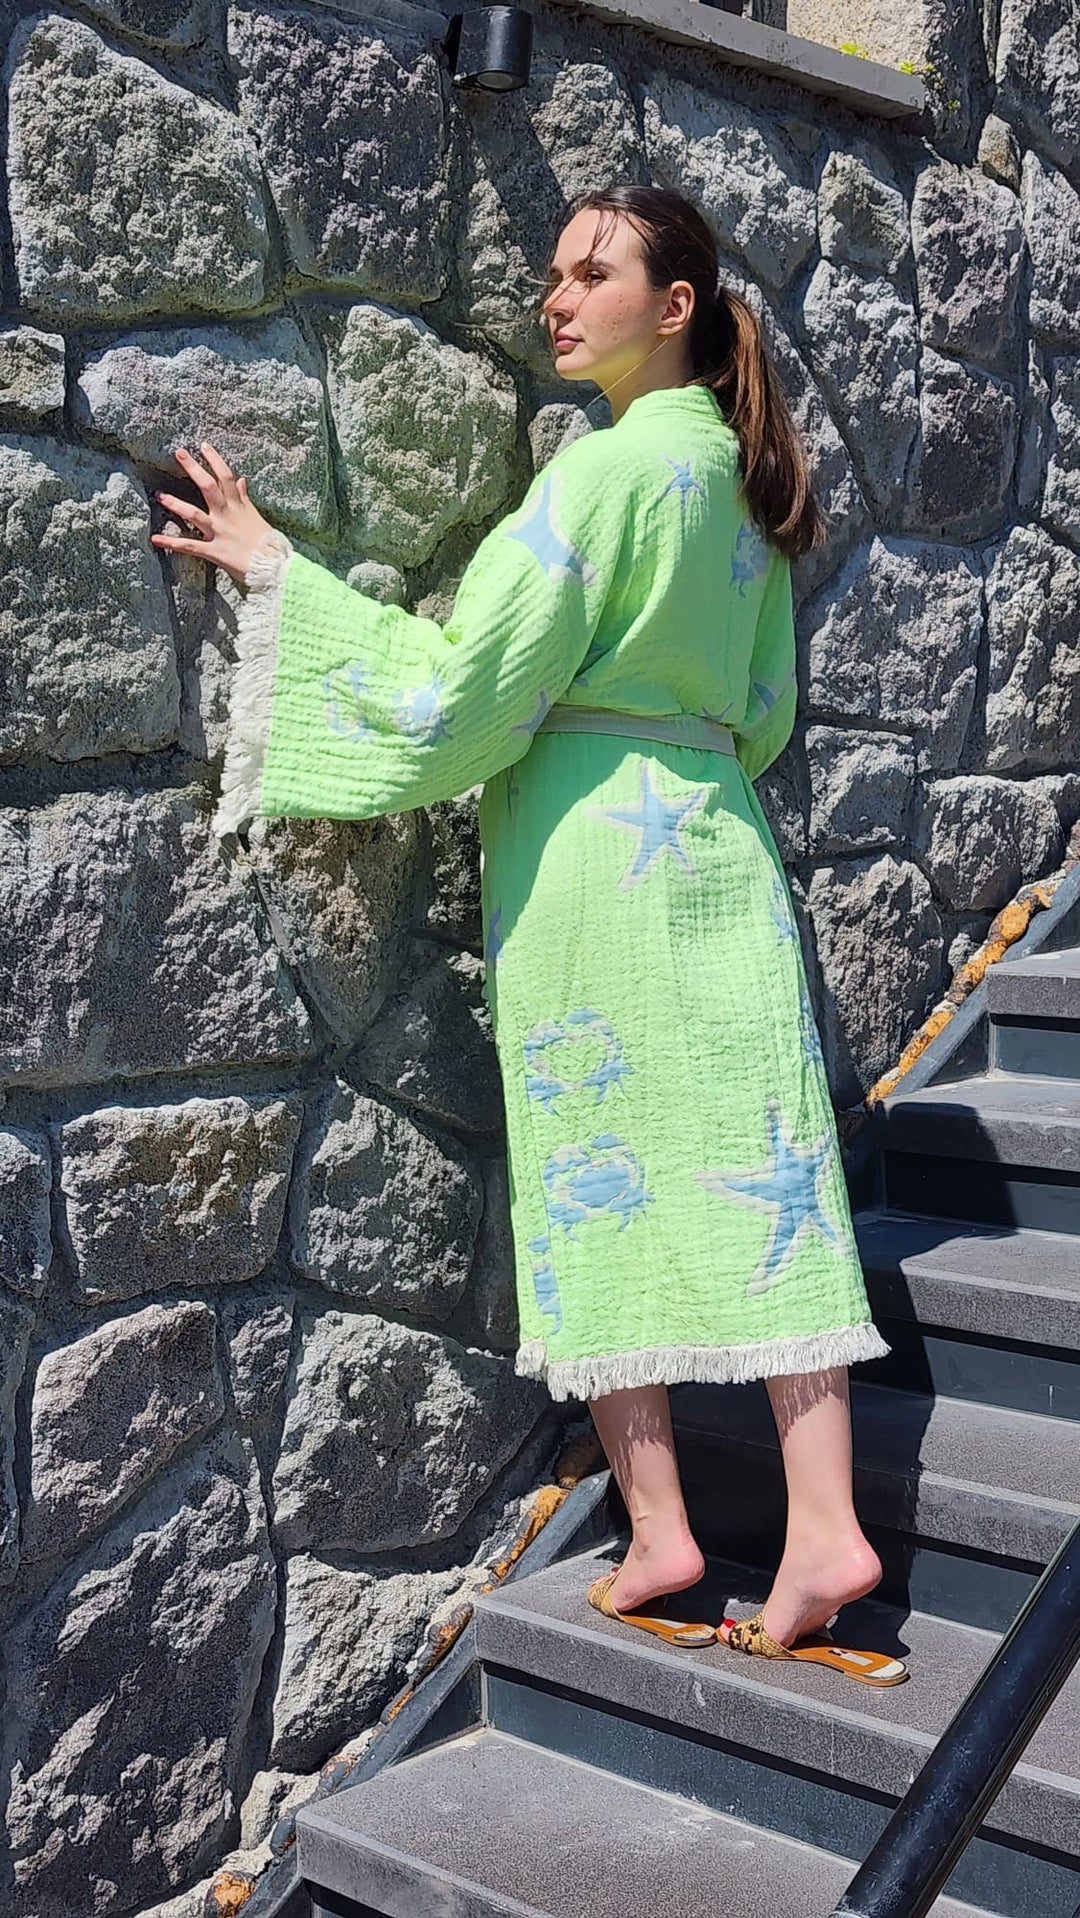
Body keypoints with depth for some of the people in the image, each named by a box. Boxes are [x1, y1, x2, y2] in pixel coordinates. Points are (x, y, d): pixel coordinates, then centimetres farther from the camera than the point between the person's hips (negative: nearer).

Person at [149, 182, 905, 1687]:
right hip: (715, 840, 7)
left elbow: (463, 687, -14)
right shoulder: (739, 473, 14)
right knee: (756, 1174, 3)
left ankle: (659, 1531, 9)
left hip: (585, 850, -7)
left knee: (597, 1186, 2)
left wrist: (280, 572, -8)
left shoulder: (606, 469, -11)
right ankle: (824, 1532, 1)